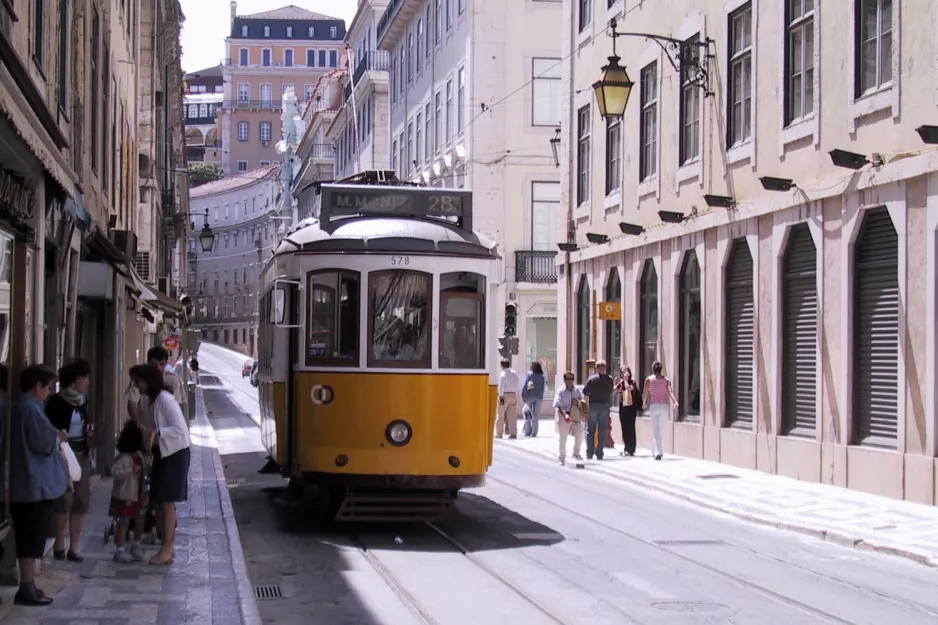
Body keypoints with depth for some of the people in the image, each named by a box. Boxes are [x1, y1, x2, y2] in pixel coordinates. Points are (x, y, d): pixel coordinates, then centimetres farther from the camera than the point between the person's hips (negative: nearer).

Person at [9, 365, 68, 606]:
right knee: (33, 536, -5)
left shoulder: (22, 407, 13)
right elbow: (45, 443, -19)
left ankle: (28, 585, 20)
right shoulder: (31, 409, -18)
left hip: (27, 483, 10)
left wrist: (54, 438, 10)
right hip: (36, 483, -10)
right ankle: (26, 589, -3)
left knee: (29, 536, 14)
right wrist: (59, 437, 0)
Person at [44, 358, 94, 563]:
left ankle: (73, 548, 9)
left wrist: (89, 429, 6)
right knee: (64, 499, -8)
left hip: (82, 454, 7)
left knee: (81, 500, 4)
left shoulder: (83, 399, 10)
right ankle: (59, 544, 10)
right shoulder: (56, 401, -11)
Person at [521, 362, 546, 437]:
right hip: (538, 397, 2)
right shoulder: (542, 377, 5)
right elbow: (542, 388, 6)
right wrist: (541, 397, 13)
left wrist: (523, 395, -7)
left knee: (528, 414, 4)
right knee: (536, 415, 4)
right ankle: (534, 433, 2)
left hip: (529, 396, -2)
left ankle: (527, 431, 0)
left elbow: (525, 385, -9)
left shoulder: (529, 375, -4)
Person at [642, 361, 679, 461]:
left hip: (654, 406, -3)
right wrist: (675, 402, -21)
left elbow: (644, 393, 5)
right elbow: (670, 392, -9)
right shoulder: (666, 380, 7)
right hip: (664, 406, 3)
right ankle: (655, 451, 28)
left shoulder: (649, 379, 1)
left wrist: (644, 403, 23)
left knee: (656, 430, -6)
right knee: (658, 429, 20)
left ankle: (658, 453, -21)